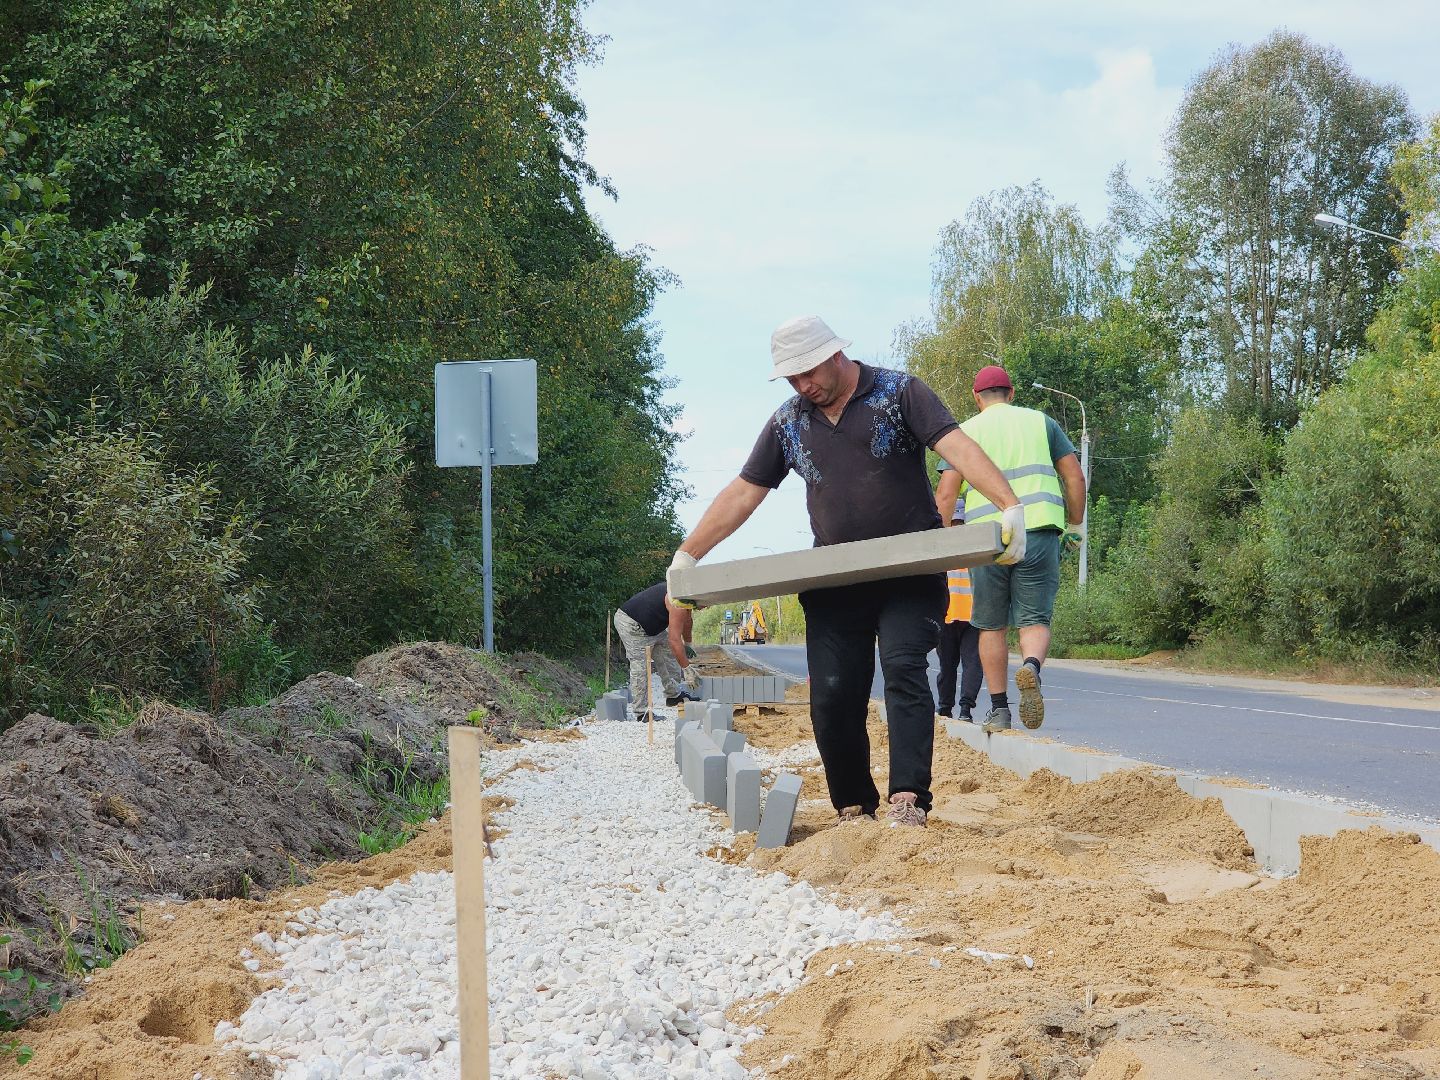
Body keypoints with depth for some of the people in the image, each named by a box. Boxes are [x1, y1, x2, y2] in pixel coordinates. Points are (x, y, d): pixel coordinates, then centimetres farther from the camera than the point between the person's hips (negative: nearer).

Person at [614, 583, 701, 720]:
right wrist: (687, 668, -28)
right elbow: (674, 640, -31)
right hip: (630, 623, -11)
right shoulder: (678, 604, -27)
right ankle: (641, 712, -12)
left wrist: (687, 645, 35)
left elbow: (687, 620, 25)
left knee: (667, 652, 14)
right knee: (640, 667, -13)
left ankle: (673, 695, 21)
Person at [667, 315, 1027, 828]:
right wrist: (686, 556, 8)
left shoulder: (899, 393, -2)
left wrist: (1009, 506, -29)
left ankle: (908, 801, -26)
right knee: (832, 697, -2)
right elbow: (742, 494, 14)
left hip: (910, 572, -4)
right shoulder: (788, 423, 11)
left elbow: (958, 447, -14)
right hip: (834, 582, 4)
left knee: (903, 669, -21)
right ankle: (854, 809, 10)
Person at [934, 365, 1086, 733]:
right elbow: (1074, 477, 9)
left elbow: (945, 493, 2)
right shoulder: (1040, 422, 14)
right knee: (1035, 619, 3)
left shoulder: (966, 431, 11)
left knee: (992, 625, 11)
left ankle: (998, 709, 12)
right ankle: (1031, 666, -29)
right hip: (1038, 533, 0)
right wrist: (1076, 525, 19)